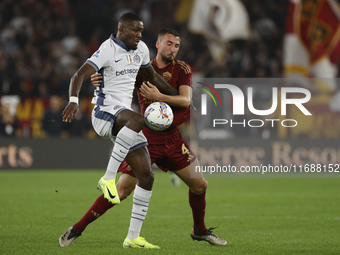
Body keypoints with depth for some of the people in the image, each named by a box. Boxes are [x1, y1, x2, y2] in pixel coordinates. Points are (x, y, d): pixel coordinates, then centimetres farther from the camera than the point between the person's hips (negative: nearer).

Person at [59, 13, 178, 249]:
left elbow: (152, 76, 32)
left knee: (146, 176, -1)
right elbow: (80, 75, -21)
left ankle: (133, 237, 5)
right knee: (138, 120, -42)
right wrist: (74, 100, -39)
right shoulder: (108, 50, -10)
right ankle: (108, 178, -33)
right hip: (105, 112, -8)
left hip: (125, 120, 8)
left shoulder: (141, 49, 14)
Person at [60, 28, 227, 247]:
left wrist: (159, 96, -26)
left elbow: (185, 100, -12)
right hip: (147, 137, -3)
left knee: (200, 185, 3)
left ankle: (200, 231, 28)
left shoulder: (182, 69, 1)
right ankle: (77, 229, -3)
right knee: (122, 190, -10)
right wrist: (100, 81, -26)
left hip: (173, 138, 3)